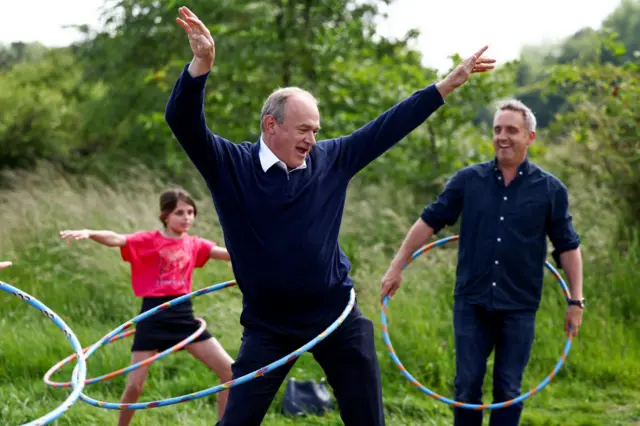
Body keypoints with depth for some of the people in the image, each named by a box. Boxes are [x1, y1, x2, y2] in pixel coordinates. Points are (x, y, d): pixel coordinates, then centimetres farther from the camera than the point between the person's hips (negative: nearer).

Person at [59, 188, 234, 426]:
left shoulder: (194, 245, 10)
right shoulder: (148, 241, -3)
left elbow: (231, 254, 4)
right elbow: (116, 240, -20)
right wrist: (89, 233, -39)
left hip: (183, 315, 4)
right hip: (154, 316, -4)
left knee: (231, 372, -3)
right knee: (134, 385, -4)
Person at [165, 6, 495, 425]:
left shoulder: (332, 159, 0)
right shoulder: (230, 165, -7)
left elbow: (390, 126, 5)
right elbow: (183, 121, -19)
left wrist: (451, 82, 5)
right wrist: (202, 63, -37)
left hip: (338, 316, 2)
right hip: (268, 324, -2)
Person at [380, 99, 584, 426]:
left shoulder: (550, 189, 0)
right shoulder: (468, 180, 2)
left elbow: (567, 247, 4)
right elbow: (429, 221, 7)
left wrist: (576, 301, 0)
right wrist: (397, 266, 4)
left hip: (519, 307, -1)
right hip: (471, 303, 1)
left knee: (508, 391, 5)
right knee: (467, 386, 4)